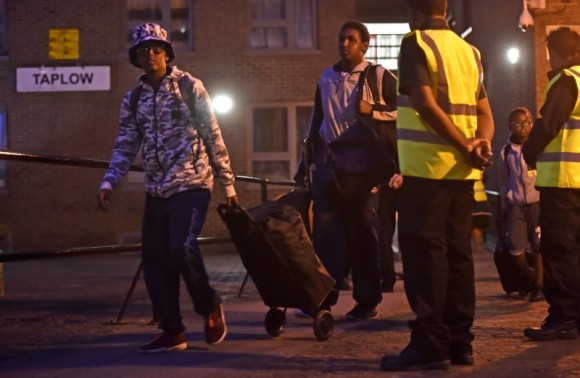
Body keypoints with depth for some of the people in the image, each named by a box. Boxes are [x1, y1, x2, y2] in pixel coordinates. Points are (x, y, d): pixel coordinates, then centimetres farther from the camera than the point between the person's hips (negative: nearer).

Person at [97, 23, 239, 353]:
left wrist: (229, 184, -1)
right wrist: (109, 183, -5)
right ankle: (173, 332, 14)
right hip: (156, 191, 5)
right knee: (155, 260, 2)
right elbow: (126, 146, 10)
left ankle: (210, 306, 6)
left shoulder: (189, 87, -1)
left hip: (191, 185, -5)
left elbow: (213, 138, -1)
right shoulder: (133, 99, 11)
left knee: (182, 250, -20)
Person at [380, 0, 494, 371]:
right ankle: (459, 341, 11)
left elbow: (426, 105, -16)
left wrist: (465, 148, -11)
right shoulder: (469, 50, 16)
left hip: (427, 166, -7)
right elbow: (484, 111, 10)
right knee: (457, 251, 9)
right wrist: (482, 143, -7)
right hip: (461, 169, 7)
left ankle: (430, 344, -6)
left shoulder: (415, 43, -6)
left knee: (423, 251, -4)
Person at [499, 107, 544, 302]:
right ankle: (526, 275, 20)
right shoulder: (506, 151, 6)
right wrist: (505, 205, 11)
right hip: (516, 204, 2)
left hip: (537, 202, -2)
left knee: (538, 245, -1)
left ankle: (538, 286, 8)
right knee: (515, 244, -7)